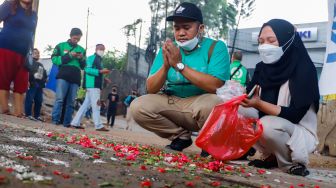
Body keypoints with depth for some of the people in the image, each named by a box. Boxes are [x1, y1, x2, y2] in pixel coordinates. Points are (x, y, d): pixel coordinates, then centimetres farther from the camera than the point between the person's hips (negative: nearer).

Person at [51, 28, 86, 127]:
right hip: (63, 76, -3)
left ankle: (67, 122, 3)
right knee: (59, 99, -13)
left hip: (75, 78, 3)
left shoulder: (81, 49, 20)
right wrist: (69, 56, -10)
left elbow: (83, 66, 22)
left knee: (71, 102, 2)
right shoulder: (61, 46, 11)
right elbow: (54, 59, -1)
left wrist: (82, 59, -1)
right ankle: (55, 120, -12)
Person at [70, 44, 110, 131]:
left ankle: (76, 122, 13)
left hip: (96, 85, 10)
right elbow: (88, 70, -18)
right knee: (96, 105, -10)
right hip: (92, 85, -10)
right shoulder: (92, 58, -5)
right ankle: (99, 126, -10)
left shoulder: (99, 60, 24)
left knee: (86, 105, 10)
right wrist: (101, 71, -22)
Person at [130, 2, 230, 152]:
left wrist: (180, 64, -25)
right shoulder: (168, 49, 3)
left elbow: (215, 86, -24)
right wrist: (165, 66, -21)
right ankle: (181, 136, 2)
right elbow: (151, 89, -2)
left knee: (212, 103, -38)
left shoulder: (216, 47, -8)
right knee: (137, 106, -17)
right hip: (173, 104, 4)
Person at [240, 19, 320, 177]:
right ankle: (271, 157, 0)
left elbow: (294, 115, -23)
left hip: (299, 132, -6)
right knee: (240, 110, -16)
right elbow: (251, 98, -3)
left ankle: (293, 163, -7)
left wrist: (258, 104, -34)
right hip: (270, 128, 6)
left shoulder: (304, 69, -17)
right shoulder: (262, 68, 1)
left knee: (268, 124, -34)